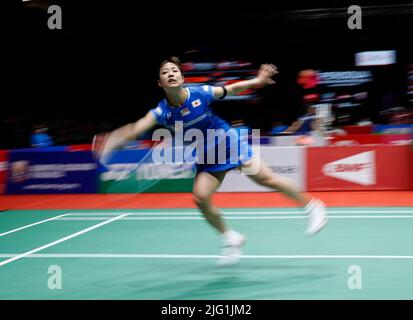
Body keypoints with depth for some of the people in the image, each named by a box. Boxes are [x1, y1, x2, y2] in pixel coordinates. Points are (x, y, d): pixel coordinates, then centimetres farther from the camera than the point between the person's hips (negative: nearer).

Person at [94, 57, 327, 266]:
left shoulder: (200, 94, -20)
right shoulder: (161, 112, -16)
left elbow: (232, 89, -3)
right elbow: (135, 129, -28)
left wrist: (257, 80, -11)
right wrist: (111, 141, -44)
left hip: (230, 143, -3)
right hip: (208, 159, 3)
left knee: (264, 178, -10)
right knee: (201, 198, -12)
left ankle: (312, 206, 9)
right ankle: (231, 239, 11)